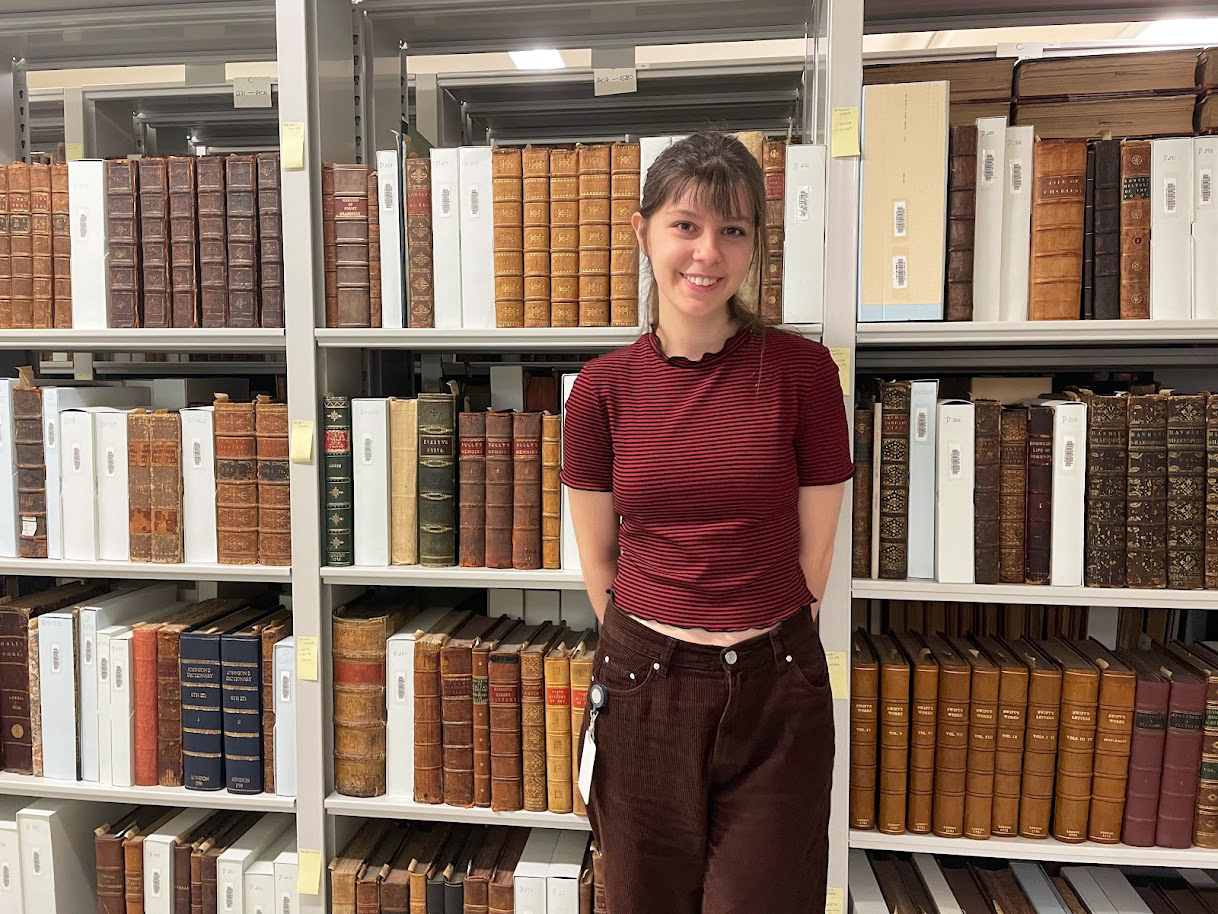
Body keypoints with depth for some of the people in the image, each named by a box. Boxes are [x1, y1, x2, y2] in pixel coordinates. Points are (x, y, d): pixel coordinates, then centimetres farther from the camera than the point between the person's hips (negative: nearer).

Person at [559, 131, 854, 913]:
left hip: (775, 698, -1)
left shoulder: (802, 370, -8)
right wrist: (660, 648, 10)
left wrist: (755, 646, 7)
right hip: (643, 691, 2)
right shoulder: (603, 389, -4)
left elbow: (813, 548, 0)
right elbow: (597, 556, 6)